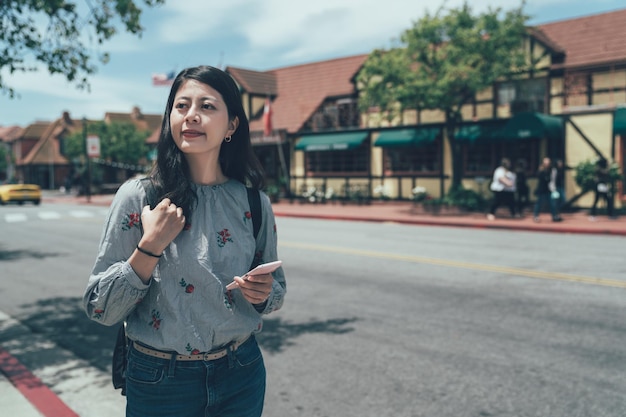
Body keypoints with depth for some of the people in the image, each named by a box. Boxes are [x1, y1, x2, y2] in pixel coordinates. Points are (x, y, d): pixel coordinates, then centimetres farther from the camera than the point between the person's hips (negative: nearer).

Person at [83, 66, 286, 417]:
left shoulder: (255, 203, -4)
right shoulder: (137, 196, -11)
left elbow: (277, 291, 8)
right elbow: (100, 309, -9)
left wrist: (263, 294, -13)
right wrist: (150, 247, -21)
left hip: (242, 376, 2)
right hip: (161, 384, -2)